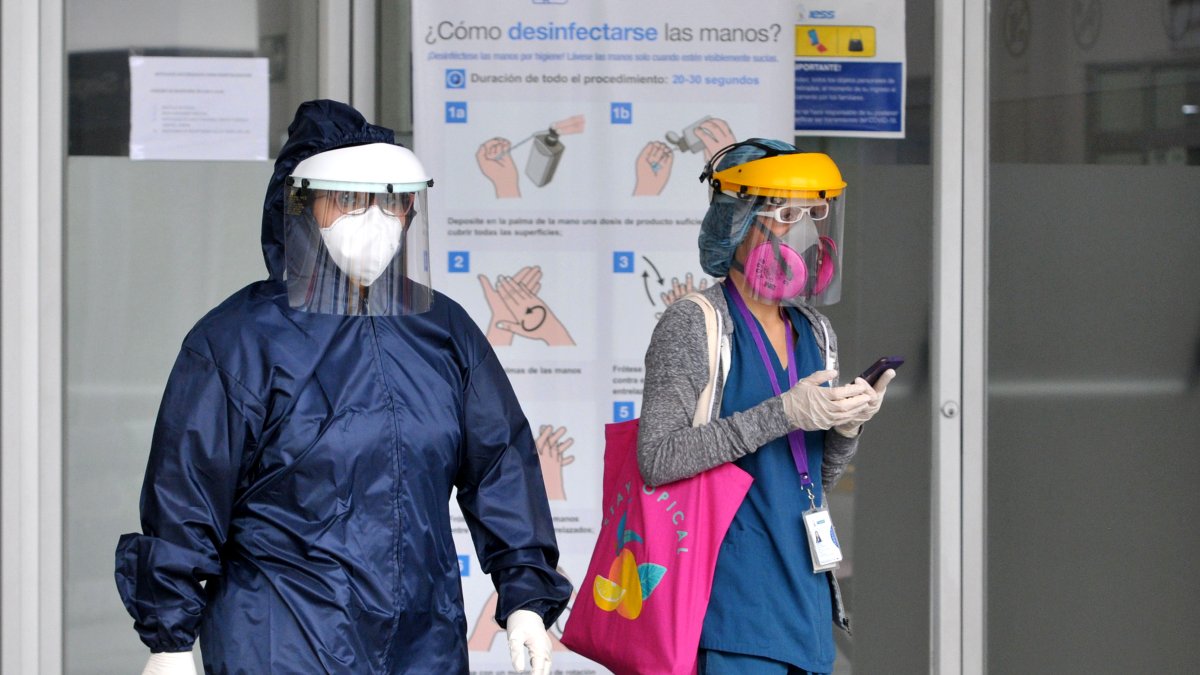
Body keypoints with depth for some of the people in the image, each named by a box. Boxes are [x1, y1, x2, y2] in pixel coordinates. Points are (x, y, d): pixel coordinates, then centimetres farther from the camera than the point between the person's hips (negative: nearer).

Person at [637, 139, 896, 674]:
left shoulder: (814, 331, 14)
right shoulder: (692, 324, -8)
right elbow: (657, 459, -18)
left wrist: (845, 428, -1)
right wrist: (781, 415, -20)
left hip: (805, 592, 7)